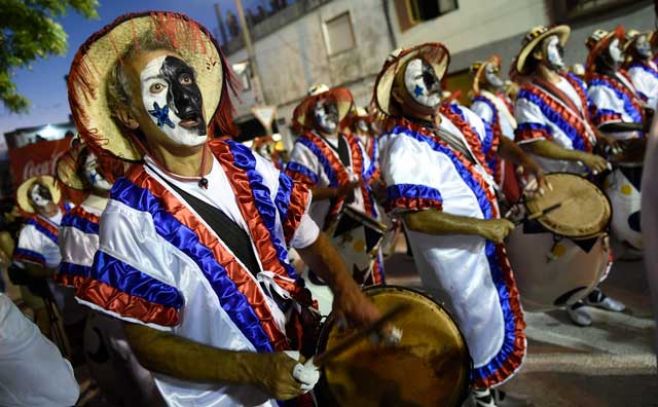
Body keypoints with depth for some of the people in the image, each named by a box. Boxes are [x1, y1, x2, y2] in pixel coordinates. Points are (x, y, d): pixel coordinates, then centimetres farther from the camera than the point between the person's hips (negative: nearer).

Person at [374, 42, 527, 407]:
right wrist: (483, 226, -26)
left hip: (484, 242, 9)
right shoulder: (403, 147, -26)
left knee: (497, 312, 26)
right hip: (454, 255, -9)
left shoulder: (456, 116, 1)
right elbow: (417, 218, -31)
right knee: (480, 323, 8)